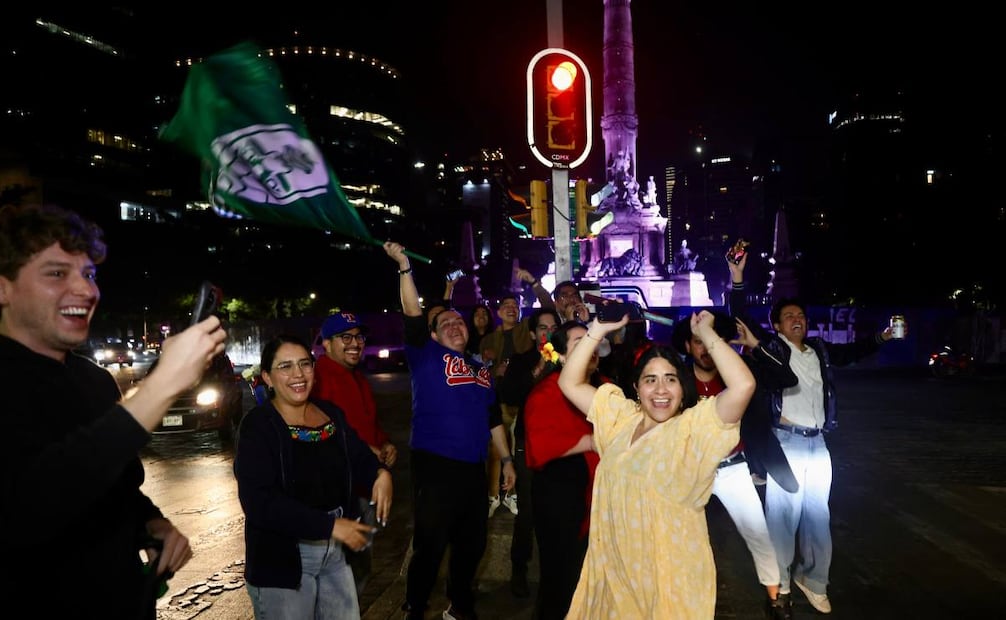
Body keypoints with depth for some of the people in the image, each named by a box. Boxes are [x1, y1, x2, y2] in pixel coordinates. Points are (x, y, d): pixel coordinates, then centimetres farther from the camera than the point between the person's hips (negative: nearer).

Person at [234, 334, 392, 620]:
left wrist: (380, 474, -16)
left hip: (335, 552, 6)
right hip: (281, 560, -5)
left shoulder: (332, 413, 3)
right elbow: (259, 502, -23)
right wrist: (330, 525, -26)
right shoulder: (258, 425, -15)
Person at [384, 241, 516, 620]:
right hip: (435, 465, -6)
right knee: (430, 545, 0)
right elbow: (412, 314, -16)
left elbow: (494, 418, 19)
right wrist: (404, 266, -24)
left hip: (473, 468, 6)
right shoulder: (426, 356, -1)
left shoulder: (480, 369, 15)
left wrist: (506, 459, 15)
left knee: (472, 542, 17)